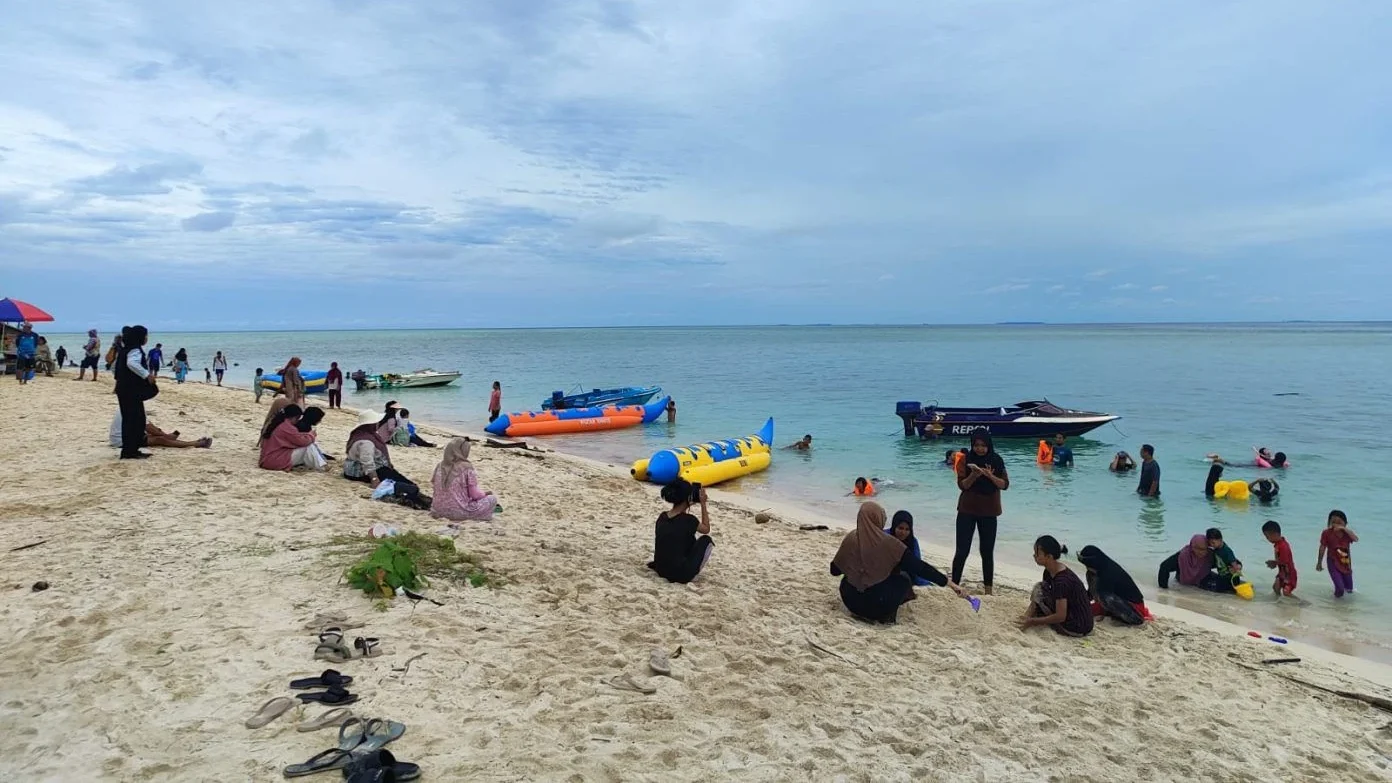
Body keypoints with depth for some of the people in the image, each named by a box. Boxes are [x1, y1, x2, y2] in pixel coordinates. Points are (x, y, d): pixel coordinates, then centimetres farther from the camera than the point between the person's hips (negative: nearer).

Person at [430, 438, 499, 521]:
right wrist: (484, 493, 10)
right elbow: (475, 495, -12)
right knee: (493, 498, 9)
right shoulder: (467, 468, -14)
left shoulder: (440, 466, 2)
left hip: (439, 511, 6)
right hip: (460, 512, -6)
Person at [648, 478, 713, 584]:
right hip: (681, 575, -6)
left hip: (661, 570, 6)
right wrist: (703, 504, 7)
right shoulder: (689, 520, -15)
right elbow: (706, 529, 6)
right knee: (706, 540, 13)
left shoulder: (662, 517, 0)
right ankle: (694, 572, 11)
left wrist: (689, 504, 21)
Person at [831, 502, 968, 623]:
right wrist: (950, 583, -2)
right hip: (879, 605, -4)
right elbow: (919, 567, -9)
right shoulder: (888, 543, -11)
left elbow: (835, 570, 7)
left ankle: (859, 611, 20)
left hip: (850, 600, 4)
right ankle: (885, 615, 8)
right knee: (904, 578, 21)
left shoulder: (851, 539, -4)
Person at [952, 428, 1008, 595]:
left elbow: (1005, 485, -6)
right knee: (962, 550, -1)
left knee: (987, 551, 6)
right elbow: (962, 485, -10)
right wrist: (974, 475, -28)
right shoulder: (966, 459, -5)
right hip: (967, 510, -1)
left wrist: (990, 475, -22)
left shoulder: (997, 461, -1)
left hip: (989, 512, 1)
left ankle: (988, 589, 14)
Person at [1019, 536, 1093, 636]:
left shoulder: (1061, 580, -26)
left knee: (1039, 590, -12)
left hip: (1077, 629, -9)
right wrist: (1026, 616, -8)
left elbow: (1060, 616, -24)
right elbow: (1036, 599, 7)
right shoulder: (1049, 572, 2)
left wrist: (1033, 621, -17)